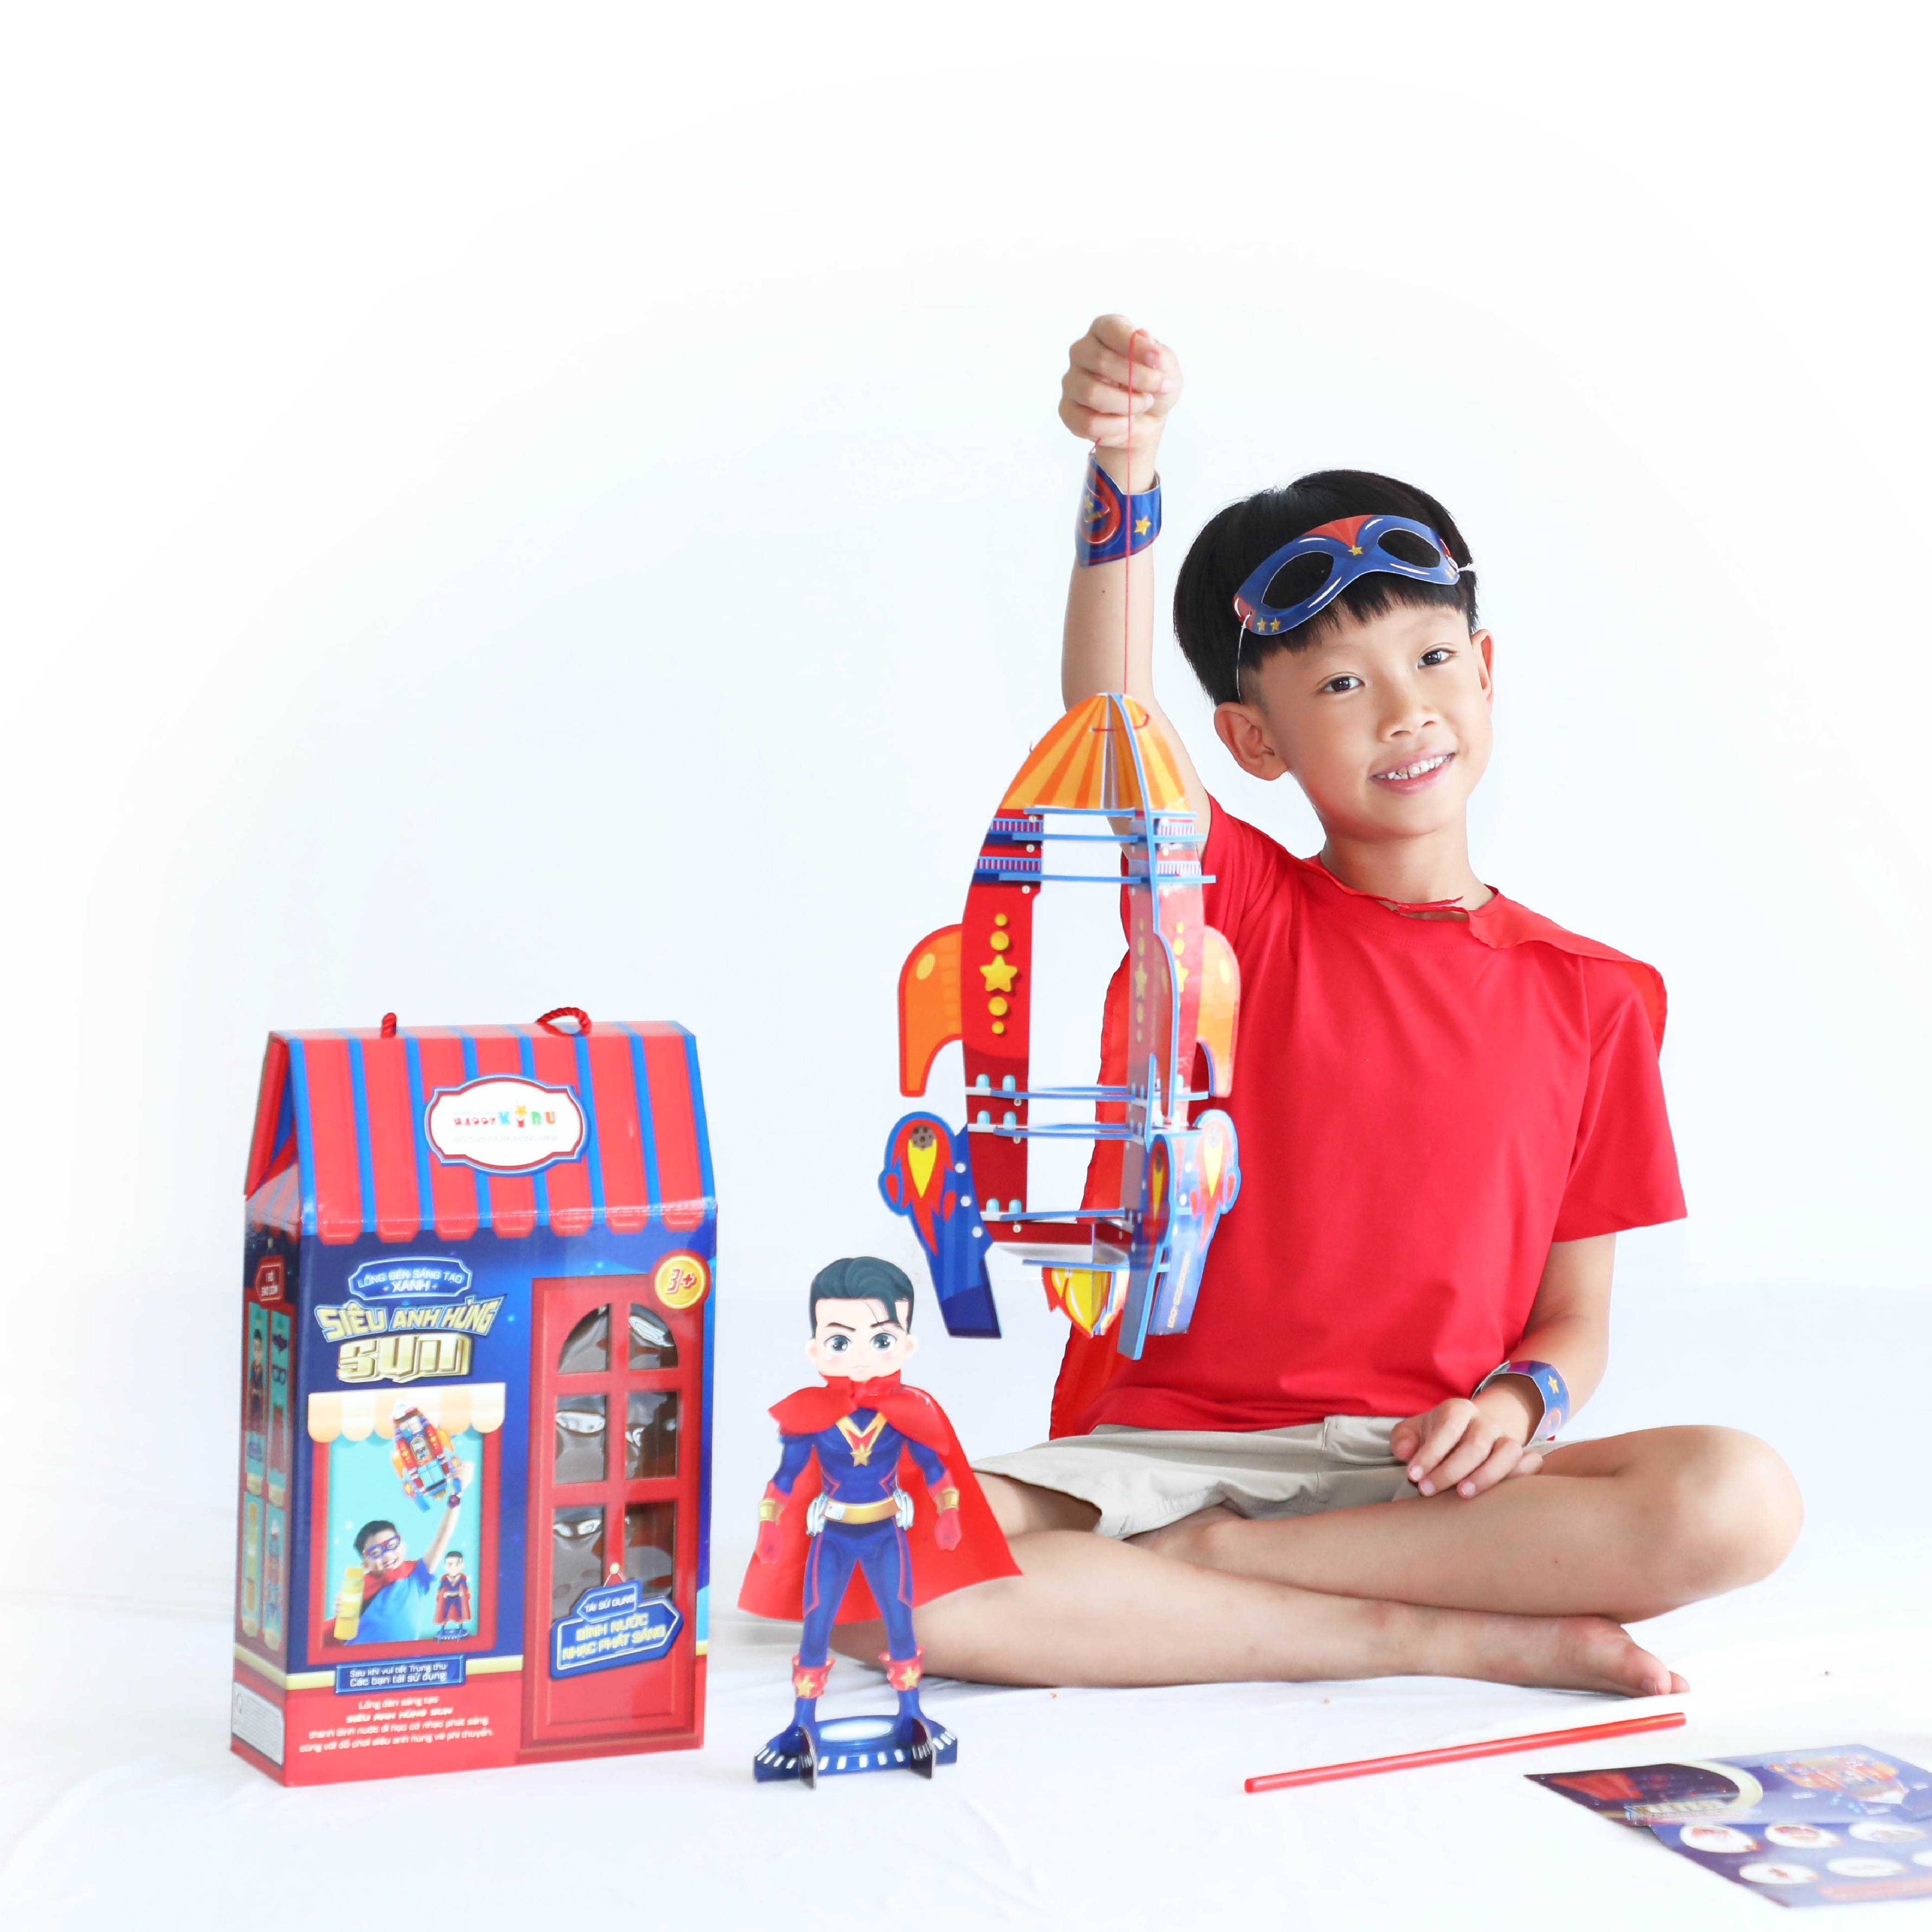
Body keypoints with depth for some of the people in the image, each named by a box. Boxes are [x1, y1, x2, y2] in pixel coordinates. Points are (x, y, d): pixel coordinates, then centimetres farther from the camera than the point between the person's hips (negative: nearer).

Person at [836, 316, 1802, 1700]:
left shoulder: (1594, 997, 9)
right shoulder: (1234, 907, 4)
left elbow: (1575, 1321, 12)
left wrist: (1518, 1402, -12)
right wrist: (1123, 480, -32)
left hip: (1418, 1474, 1)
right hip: (1163, 1441, -1)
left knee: (1738, 1503, -29)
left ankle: (1194, 1562, -17)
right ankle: (1458, 1635, -21)